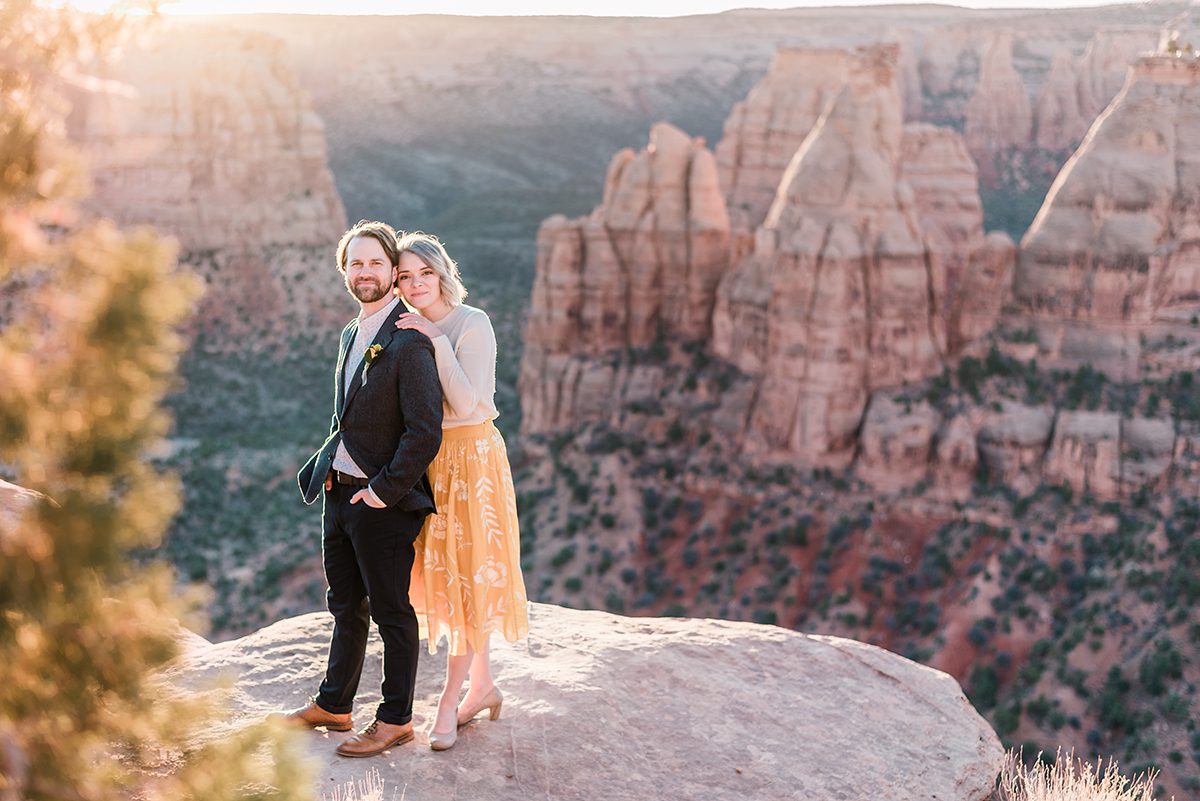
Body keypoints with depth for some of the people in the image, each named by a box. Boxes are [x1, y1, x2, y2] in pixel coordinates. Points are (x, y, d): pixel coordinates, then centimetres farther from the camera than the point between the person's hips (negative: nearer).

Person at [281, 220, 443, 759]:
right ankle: (332, 705, 33)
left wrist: (384, 490, -17)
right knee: (345, 607, 20)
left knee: (391, 612, 4)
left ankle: (395, 720, 16)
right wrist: (322, 467, 12)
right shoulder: (352, 335, 12)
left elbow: (425, 432, -21)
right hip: (339, 492, 9)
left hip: (383, 502, -9)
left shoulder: (408, 342, -17)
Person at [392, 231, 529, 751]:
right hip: (428, 461, 7)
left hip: (471, 458, -7)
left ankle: (450, 700, 4)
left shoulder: (472, 324, -12)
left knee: (465, 573, -3)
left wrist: (436, 341, -23)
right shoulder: (408, 331, 8)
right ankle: (482, 684, 24)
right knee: (442, 571, 11)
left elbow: (467, 403, -21)